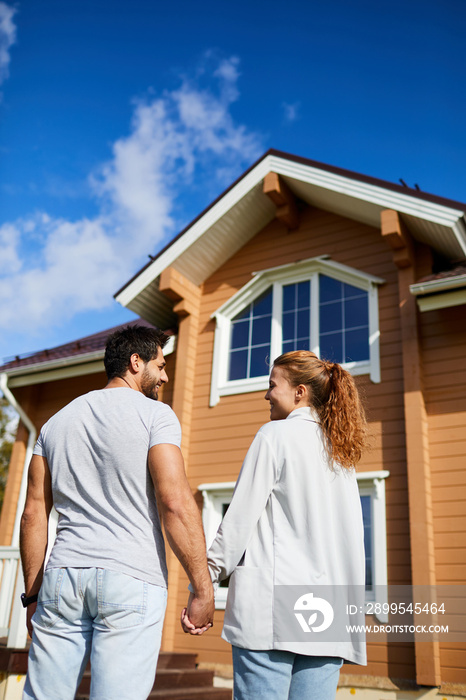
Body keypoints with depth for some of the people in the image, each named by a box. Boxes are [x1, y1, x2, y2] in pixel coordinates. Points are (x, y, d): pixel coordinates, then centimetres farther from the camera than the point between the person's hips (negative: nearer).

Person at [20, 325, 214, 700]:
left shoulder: (57, 421, 15)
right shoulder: (155, 415, -2)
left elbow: (34, 514, 13)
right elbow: (175, 502, -12)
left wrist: (32, 594, 19)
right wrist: (203, 589, -8)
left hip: (63, 574, 5)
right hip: (131, 580, -5)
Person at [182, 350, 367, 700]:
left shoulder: (276, 434, -1)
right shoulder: (343, 453, 17)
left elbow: (240, 519, -7)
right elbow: (354, 540, 16)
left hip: (273, 601, -6)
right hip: (328, 610, 7)